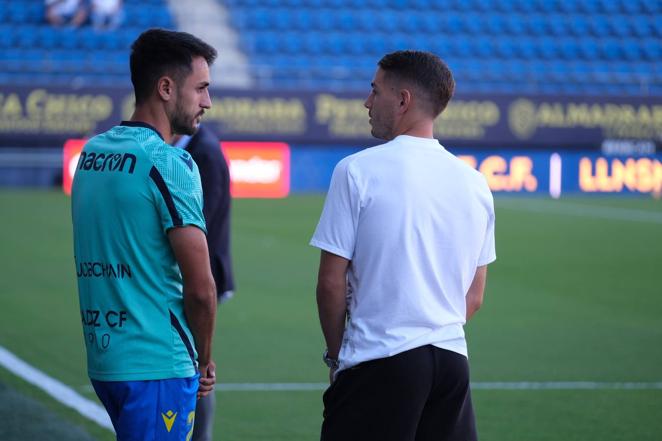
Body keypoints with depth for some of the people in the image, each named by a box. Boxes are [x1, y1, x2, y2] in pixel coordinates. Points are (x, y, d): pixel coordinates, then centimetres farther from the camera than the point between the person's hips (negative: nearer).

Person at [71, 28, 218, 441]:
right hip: (157, 364, -8)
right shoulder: (169, 163, -14)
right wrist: (204, 359, 1)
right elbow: (200, 286, -16)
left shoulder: (92, 152, 11)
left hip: (102, 356, 8)